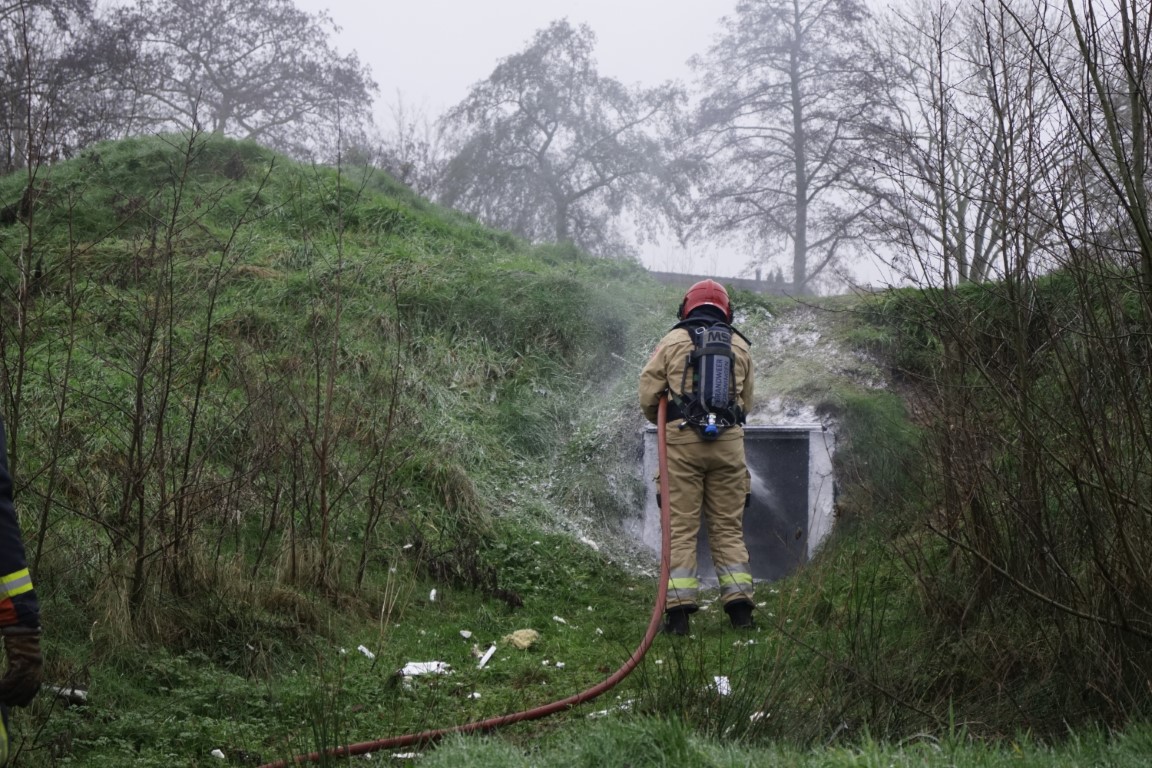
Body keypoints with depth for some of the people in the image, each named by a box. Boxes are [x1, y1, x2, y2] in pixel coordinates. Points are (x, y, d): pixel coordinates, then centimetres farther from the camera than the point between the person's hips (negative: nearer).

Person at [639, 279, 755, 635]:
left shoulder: (673, 341, 5)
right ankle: (739, 604, 4)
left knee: (681, 526, 0)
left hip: (682, 441, -2)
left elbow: (648, 394, 3)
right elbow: (746, 401, 17)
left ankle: (678, 609, -5)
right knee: (728, 526, 9)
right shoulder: (740, 346, 13)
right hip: (729, 442, 2)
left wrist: (665, 422, 21)